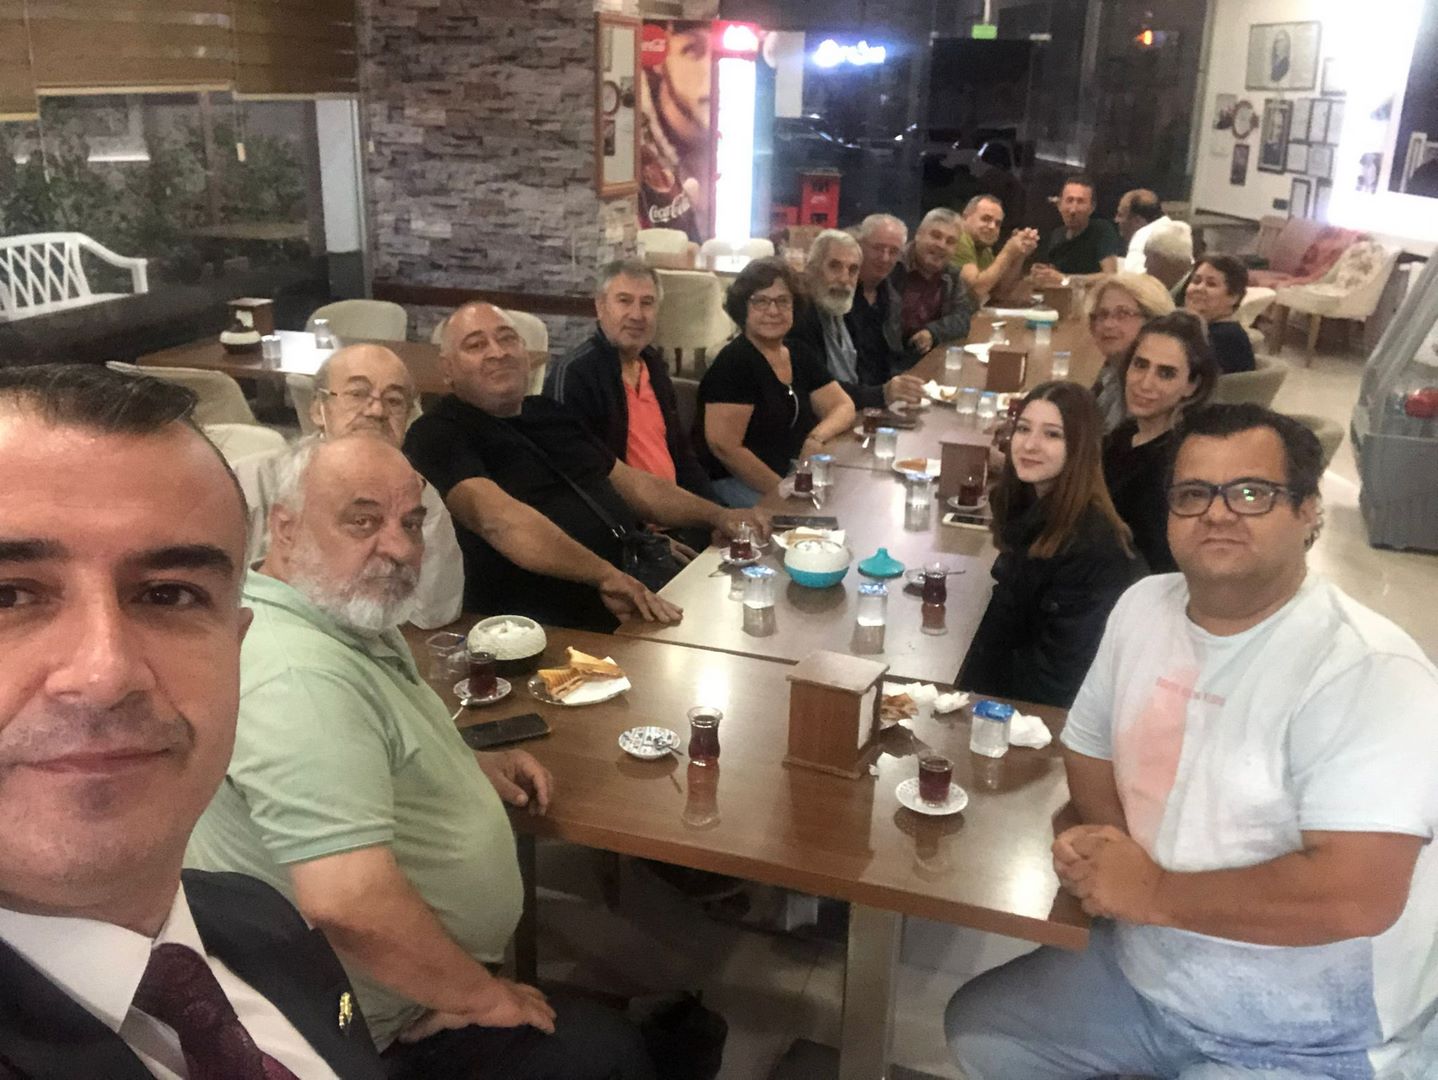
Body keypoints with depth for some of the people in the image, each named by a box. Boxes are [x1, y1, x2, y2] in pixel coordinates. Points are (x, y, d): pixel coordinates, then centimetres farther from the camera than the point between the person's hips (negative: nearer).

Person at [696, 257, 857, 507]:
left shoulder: (800, 356, 11)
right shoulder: (734, 362, -13)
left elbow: (843, 407, 12)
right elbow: (724, 446, -19)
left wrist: (816, 437, -10)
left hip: (795, 475, 8)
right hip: (737, 481, -8)